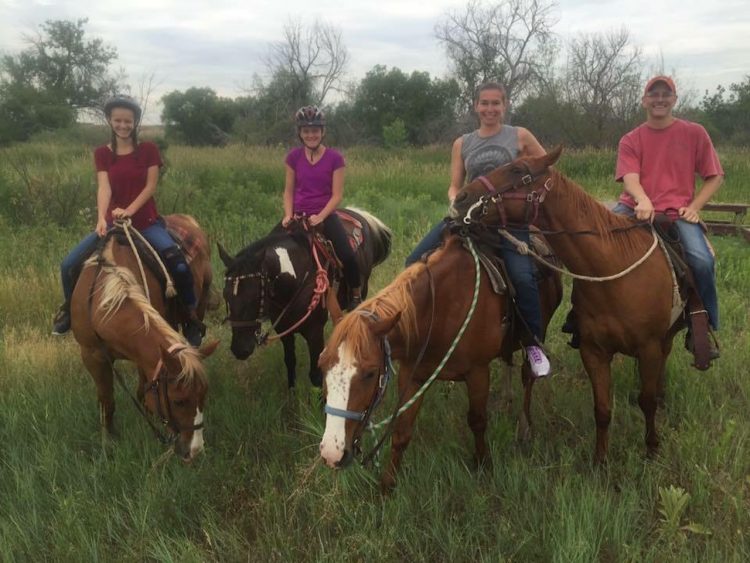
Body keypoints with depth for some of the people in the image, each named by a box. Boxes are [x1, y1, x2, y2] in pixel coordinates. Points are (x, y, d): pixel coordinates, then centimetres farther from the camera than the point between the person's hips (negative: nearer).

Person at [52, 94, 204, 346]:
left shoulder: (148, 150, -1)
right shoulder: (102, 153, 3)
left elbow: (150, 186, -7)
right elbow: (104, 187, -11)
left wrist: (129, 210, -22)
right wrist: (102, 218, -28)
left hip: (146, 221, -2)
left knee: (179, 266, -27)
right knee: (69, 265, -8)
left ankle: (191, 319, -5)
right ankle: (70, 309, 23)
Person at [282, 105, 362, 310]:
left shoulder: (335, 158, -5)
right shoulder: (294, 156, 2)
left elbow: (337, 195, -6)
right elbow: (288, 191, 7)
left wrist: (320, 217, -19)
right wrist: (288, 215, -9)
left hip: (325, 214, -3)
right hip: (298, 214, 3)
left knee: (347, 255, -22)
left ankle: (356, 296, 3)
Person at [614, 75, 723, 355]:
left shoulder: (694, 133, 7)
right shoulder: (630, 140, 7)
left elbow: (714, 177, 9)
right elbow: (630, 178, -8)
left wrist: (693, 207, -6)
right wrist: (642, 201, -30)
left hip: (677, 212, -1)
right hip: (637, 208, 2)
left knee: (701, 260, -27)